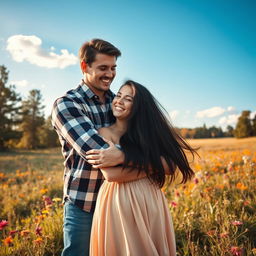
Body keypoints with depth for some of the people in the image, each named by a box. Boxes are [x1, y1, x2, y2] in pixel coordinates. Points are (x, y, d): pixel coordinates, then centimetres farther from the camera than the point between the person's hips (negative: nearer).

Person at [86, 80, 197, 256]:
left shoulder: (148, 130, 7)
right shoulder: (105, 133, -2)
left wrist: (124, 158, -18)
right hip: (118, 205, -3)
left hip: (151, 202, 4)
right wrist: (153, 164, -11)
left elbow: (171, 166, -9)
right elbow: (111, 175, -17)